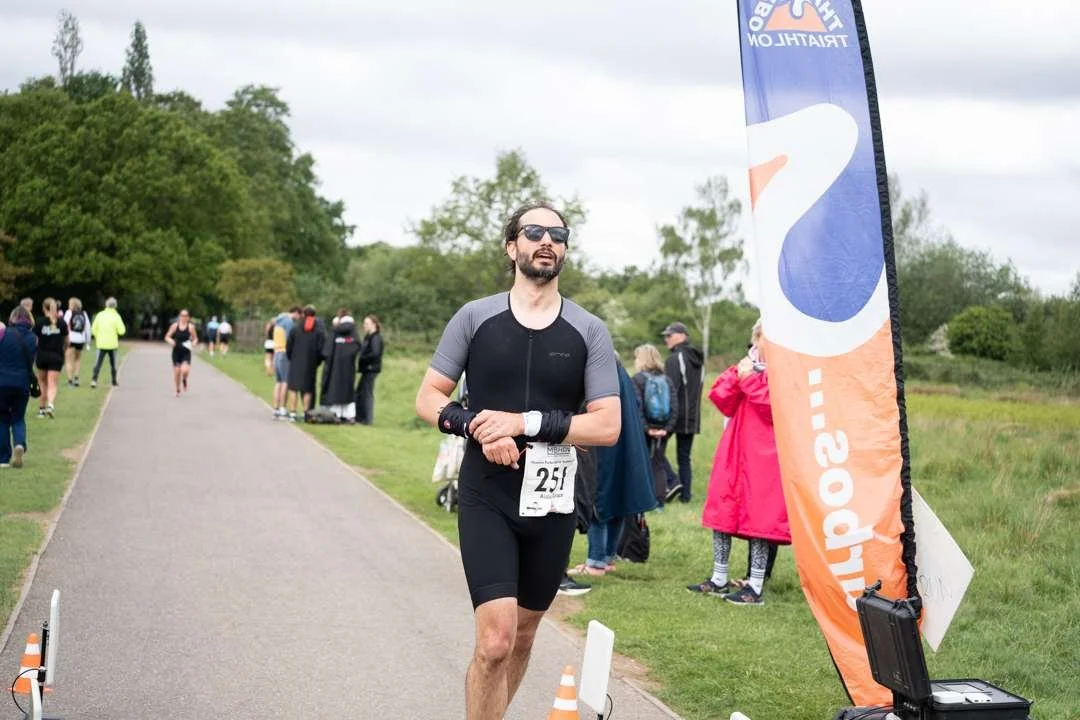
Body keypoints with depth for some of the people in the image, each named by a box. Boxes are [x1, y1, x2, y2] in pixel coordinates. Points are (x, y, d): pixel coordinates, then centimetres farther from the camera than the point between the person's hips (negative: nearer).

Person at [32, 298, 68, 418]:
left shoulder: (39, 322, -6)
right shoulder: (61, 322, -1)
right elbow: (66, 341, 6)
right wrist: (64, 351, 25)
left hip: (42, 356, 0)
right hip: (56, 356, 0)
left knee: (43, 384, 17)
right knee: (52, 385, -1)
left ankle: (41, 409, 22)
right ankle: (50, 404, -25)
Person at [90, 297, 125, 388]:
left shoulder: (100, 315, 0)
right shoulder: (116, 316, -9)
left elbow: (94, 329, 3)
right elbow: (121, 331, -12)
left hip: (101, 344, 2)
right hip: (112, 343, -1)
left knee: (98, 362, 0)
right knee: (113, 363, 12)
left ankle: (94, 380, -16)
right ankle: (114, 382, 18)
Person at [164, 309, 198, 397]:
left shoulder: (191, 327, -2)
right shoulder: (174, 326, 0)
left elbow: (195, 338, 8)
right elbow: (167, 337, 6)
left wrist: (194, 343, -13)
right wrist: (170, 341, -15)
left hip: (186, 352, -1)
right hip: (176, 351, 1)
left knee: (185, 370, -21)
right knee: (177, 372, 1)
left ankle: (184, 380, 17)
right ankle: (178, 390, 23)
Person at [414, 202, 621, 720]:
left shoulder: (589, 332, 0)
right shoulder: (475, 318, 0)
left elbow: (607, 426, -6)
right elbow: (427, 399, 3)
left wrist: (527, 422, -17)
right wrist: (477, 426, -16)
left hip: (551, 502, 2)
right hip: (486, 498, -2)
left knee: (522, 635, 17)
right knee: (495, 638, -15)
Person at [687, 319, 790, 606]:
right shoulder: (747, 367, 14)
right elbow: (719, 398, 7)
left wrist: (749, 380, -17)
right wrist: (737, 375, -6)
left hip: (763, 454, -7)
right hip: (734, 451, 7)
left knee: (758, 515, -4)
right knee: (722, 508, 9)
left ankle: (755, 587, 2)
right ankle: (719, 579, 19)